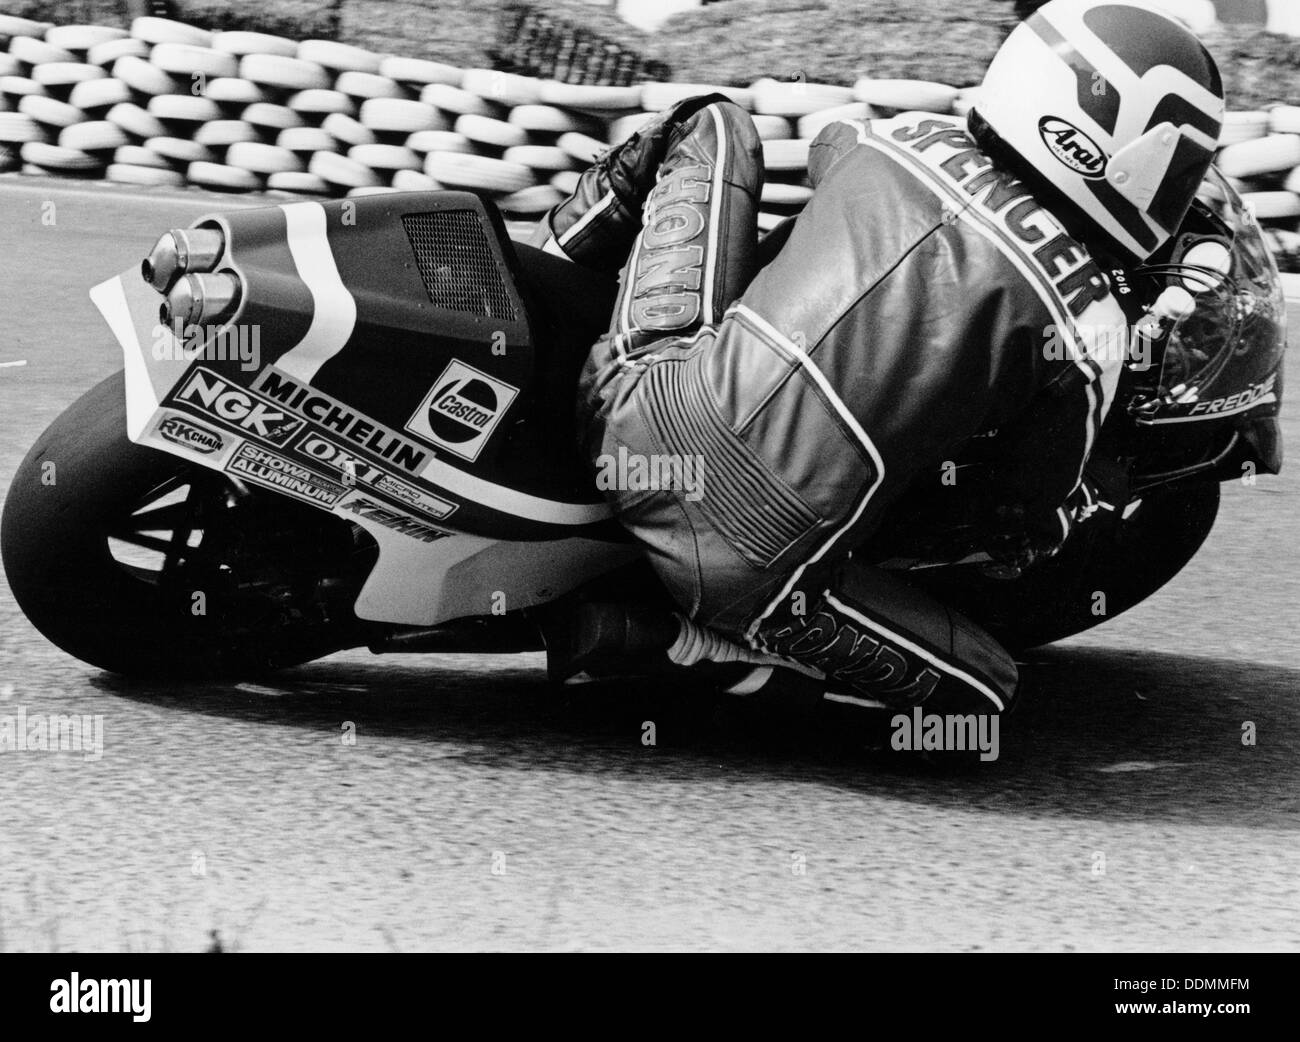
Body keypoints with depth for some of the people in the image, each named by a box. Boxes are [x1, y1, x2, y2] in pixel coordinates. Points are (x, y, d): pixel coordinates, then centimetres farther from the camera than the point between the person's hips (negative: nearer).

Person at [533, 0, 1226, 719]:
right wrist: (1082, 501, 29)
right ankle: (681, 640, 2)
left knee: (715, 126, 26)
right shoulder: (1091, 329, -6)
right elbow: (1026, 536, 7)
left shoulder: (910, 135, 6)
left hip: (645, 408, 6)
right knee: (982, 687, 16)